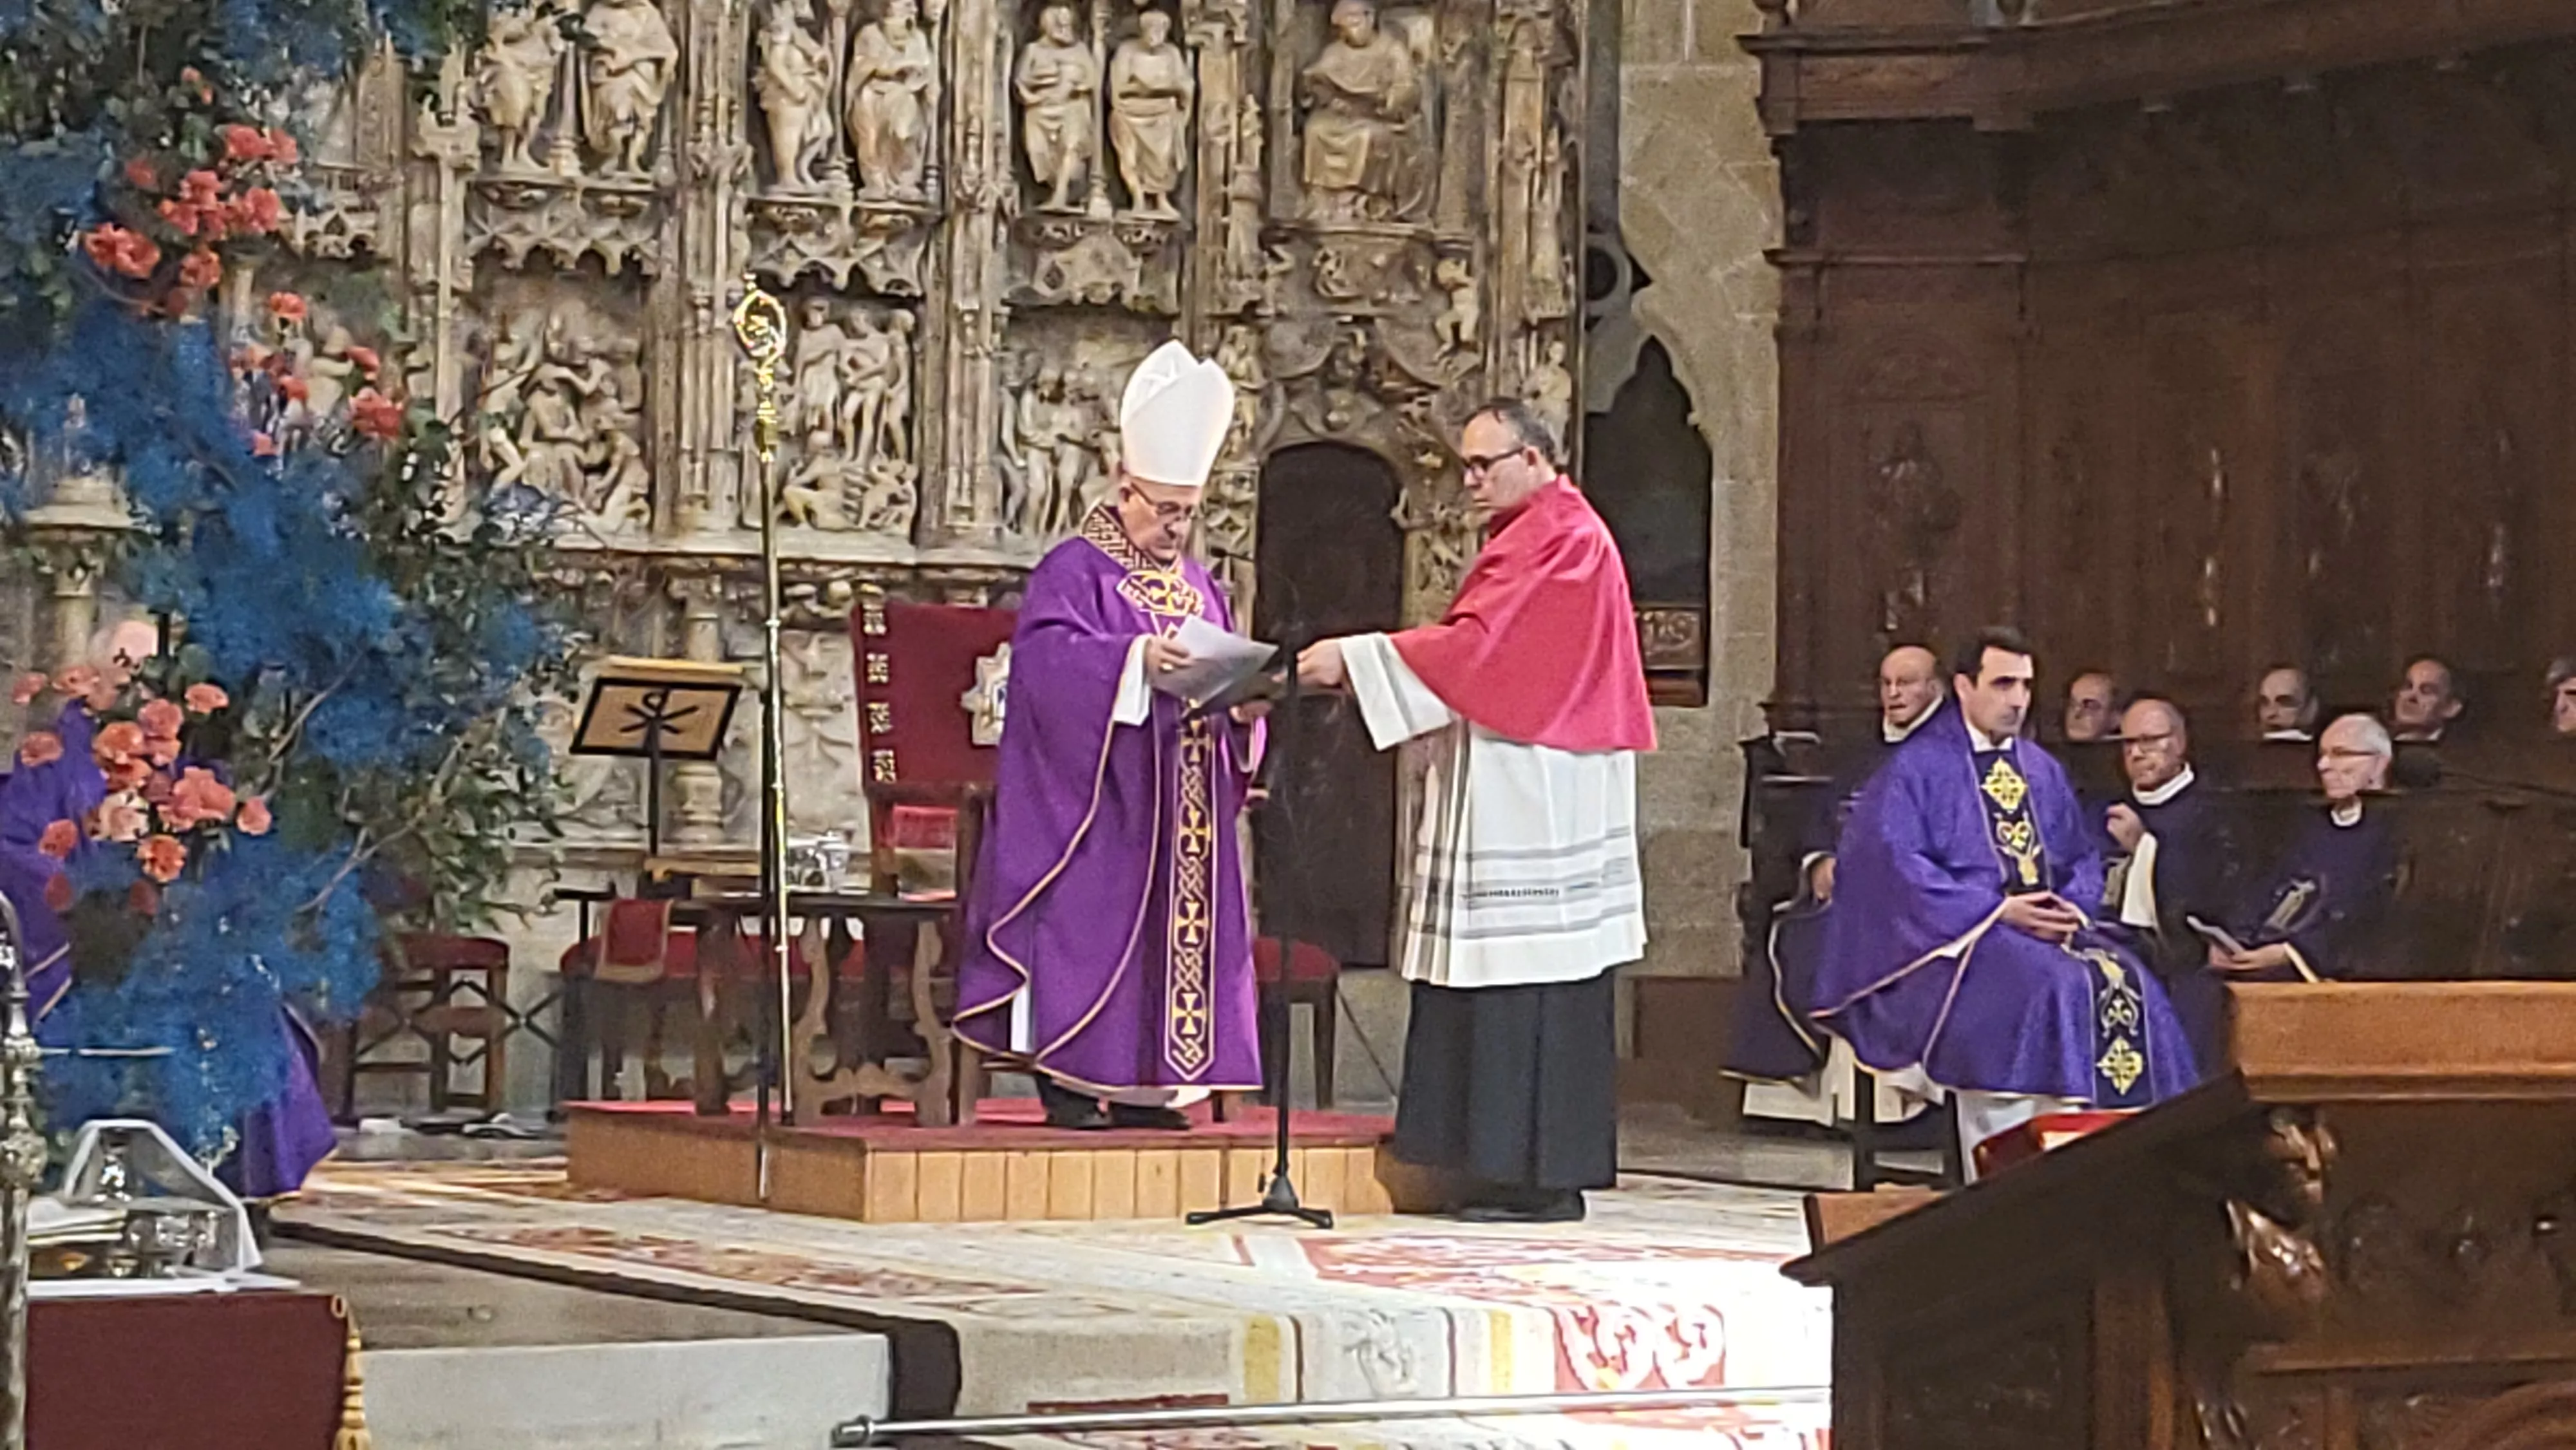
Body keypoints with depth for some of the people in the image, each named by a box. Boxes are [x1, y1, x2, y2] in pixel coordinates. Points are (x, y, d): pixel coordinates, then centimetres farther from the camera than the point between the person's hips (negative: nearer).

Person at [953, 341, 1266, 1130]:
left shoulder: (1197, 585, 19)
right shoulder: (1075, 570, -5)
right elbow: (1046, 651, -20)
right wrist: (1136, 658, -33)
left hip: (1177, 811, 7)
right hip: (1092, 800, -7)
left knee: (1176, 928, 5)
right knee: (1088, 926, -9)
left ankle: (1143, 1085, 9)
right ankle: (1068, 1082, -5)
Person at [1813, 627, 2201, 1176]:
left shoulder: (2043, 771, 19)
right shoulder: (1920, 768, 0)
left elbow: (2083, 858, 22)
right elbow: (1895, 863, -11)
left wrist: (2071, 906, -3)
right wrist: (1999, 910, -17)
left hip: (2048, 926, 6)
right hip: (1960, 936, -6)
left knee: (2124, 985, -22)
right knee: (2047, 983, -34)